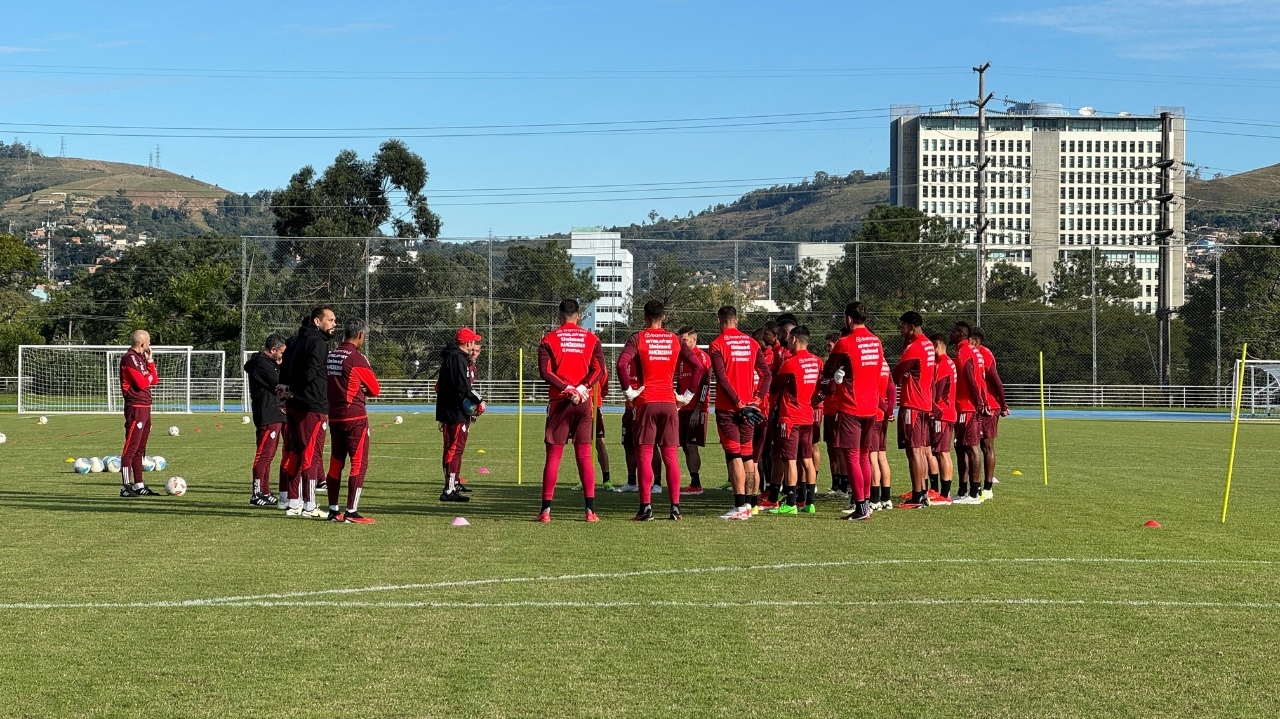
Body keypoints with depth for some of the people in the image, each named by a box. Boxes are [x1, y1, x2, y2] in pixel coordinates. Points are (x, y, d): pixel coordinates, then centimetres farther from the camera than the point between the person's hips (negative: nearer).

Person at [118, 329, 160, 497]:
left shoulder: (140, 357, 18)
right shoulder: (129, 358, -12)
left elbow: (154, 381, 15)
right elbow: (142, 383, -19)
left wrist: (150, 360, 9)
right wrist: (149, 376, 0)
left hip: (145, 407, 10)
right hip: (135, 407, -10)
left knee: (140, 448, 13)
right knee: (131, 448, -9)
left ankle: (139, 485, 18)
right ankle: (126, 487, -9)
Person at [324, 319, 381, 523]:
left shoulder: (330, 355, 7)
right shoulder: (357, 359, -13)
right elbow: (375, 390, -5)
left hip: (334, 416, 7)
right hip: (355, 417, -7)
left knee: (336, 462, 13)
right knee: (359, 463, -2)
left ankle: (333, 510, 19)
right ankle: (351, 512, -5)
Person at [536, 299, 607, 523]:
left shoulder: (549, 339, 3)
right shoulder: (591, 338, 7)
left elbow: (545, 371, -9)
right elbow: (599, 368, -6)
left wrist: (566, 389, -13)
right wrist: (583, 388, -14)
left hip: (559, 402, -1)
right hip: (585, 402, 1)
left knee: (553, 456, 2)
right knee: (584, 456, 4)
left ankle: (546, 510, -1)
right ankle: (590, 510, -1)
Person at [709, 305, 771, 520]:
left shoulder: (717, 344, -7)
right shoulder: (751, 343, 9)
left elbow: (722, 378, -15)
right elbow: (766, 374, 5)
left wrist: (738, 403, -13)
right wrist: (757, 399, 3)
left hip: (727, 407, -5)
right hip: (749, 406, 5)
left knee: (734, 455, -7)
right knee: (747, 454, 12)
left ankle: (740, 506, -12)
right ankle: (748, 503, 15)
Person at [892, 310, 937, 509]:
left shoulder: (913, 348, -16)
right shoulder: (928, 345, 13)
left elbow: (896, 375, -13)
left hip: (912, 405, -10)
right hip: (925, 403, 10)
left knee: (914, 450, -8)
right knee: (921, 450, 14)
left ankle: (917, 497, -8)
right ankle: (923, 493, 17)